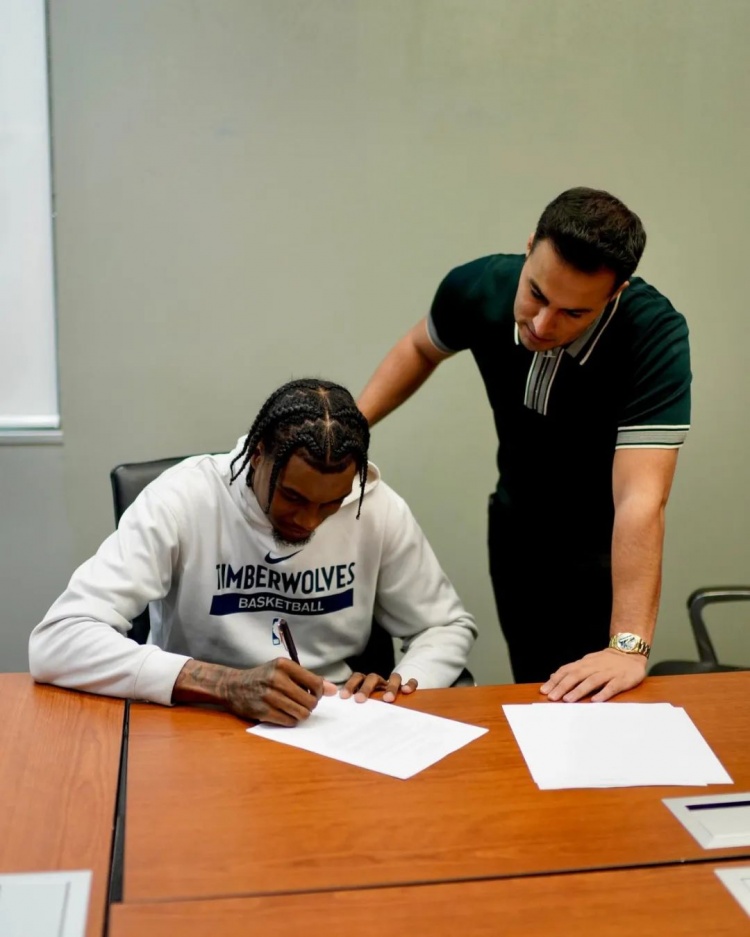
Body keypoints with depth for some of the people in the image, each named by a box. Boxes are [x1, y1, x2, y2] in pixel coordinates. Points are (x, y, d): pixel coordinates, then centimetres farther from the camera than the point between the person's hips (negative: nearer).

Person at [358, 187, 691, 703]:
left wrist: (629, 647, -46)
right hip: (514, 524, 4)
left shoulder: (655, 334, -33)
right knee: (534, 694, 13)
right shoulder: (479, 287, -20)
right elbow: (421, 349, 4)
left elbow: (641, 498, -39)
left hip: (601, 544, -3)